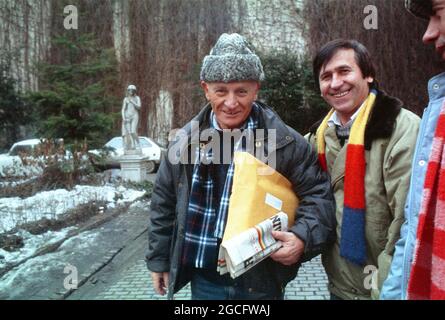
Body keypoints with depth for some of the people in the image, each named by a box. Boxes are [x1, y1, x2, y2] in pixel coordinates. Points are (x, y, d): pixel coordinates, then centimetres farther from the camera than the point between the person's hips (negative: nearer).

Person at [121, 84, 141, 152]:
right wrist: (123, 118, -8)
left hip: (134, 116, -2)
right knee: (128, 133, -7)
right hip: (127, 117, 2)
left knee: (133, 132, -19)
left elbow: (139, 107, -7)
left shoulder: (137, 98, 6)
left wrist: (132, 102, -15)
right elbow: (123, 109, 6)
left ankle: (138, 145, -8)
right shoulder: (125, 99, 10)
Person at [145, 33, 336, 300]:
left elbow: (318, 195, -4)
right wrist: (159, 259, 11)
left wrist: (303, 238, -21)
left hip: (262, 281, -2)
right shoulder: (187, 140, -1)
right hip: (204, 280, 3)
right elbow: (164, 202, 8)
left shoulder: (284, 142, -11)